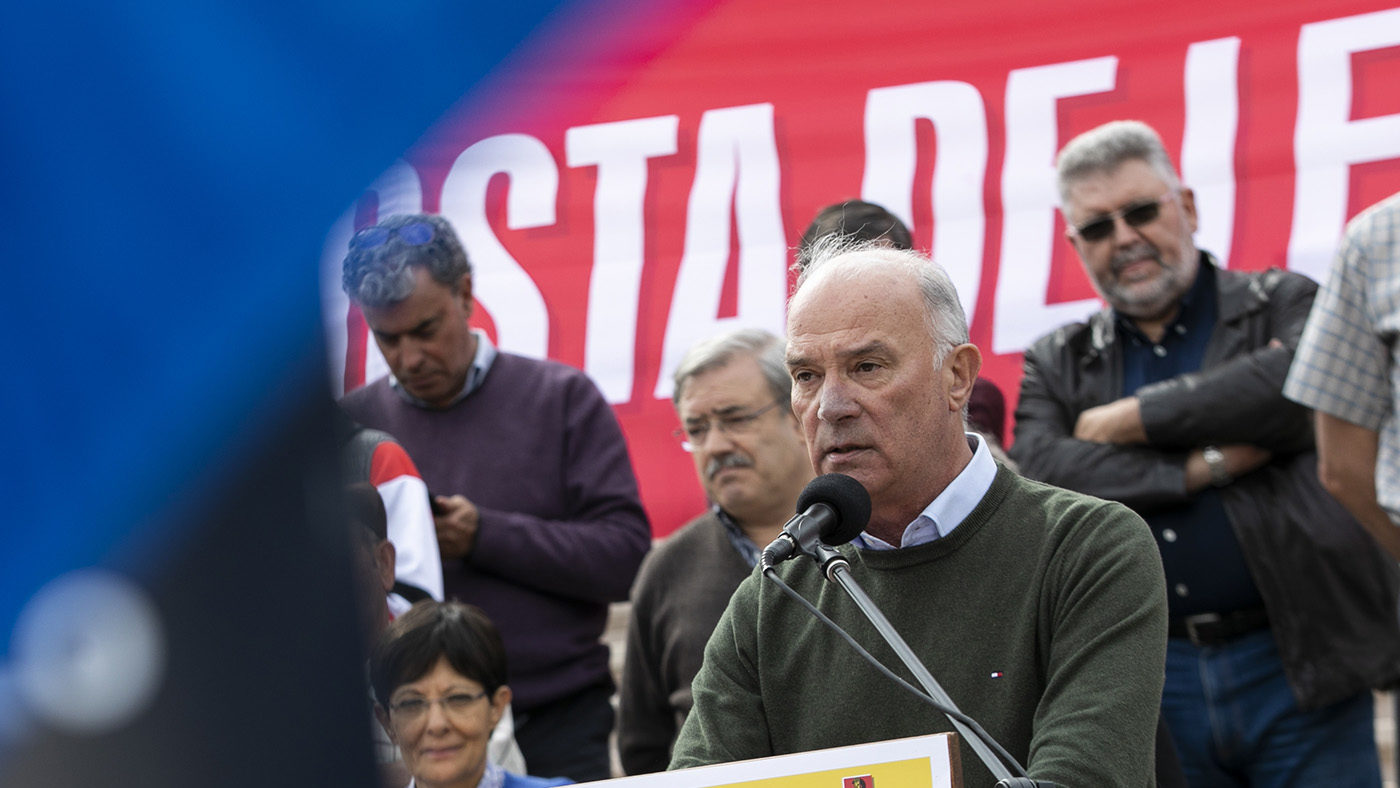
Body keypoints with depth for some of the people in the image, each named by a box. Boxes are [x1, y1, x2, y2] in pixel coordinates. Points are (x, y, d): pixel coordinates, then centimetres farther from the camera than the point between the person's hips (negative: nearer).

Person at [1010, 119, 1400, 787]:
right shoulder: (1057, 364, 13)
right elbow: (1038, 475, -5)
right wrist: (1206, 466, -12)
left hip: (1298, 675, -2)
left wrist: (1134, 419, -9)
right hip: (1152, 679, 2)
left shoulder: (1282, 305, 7)